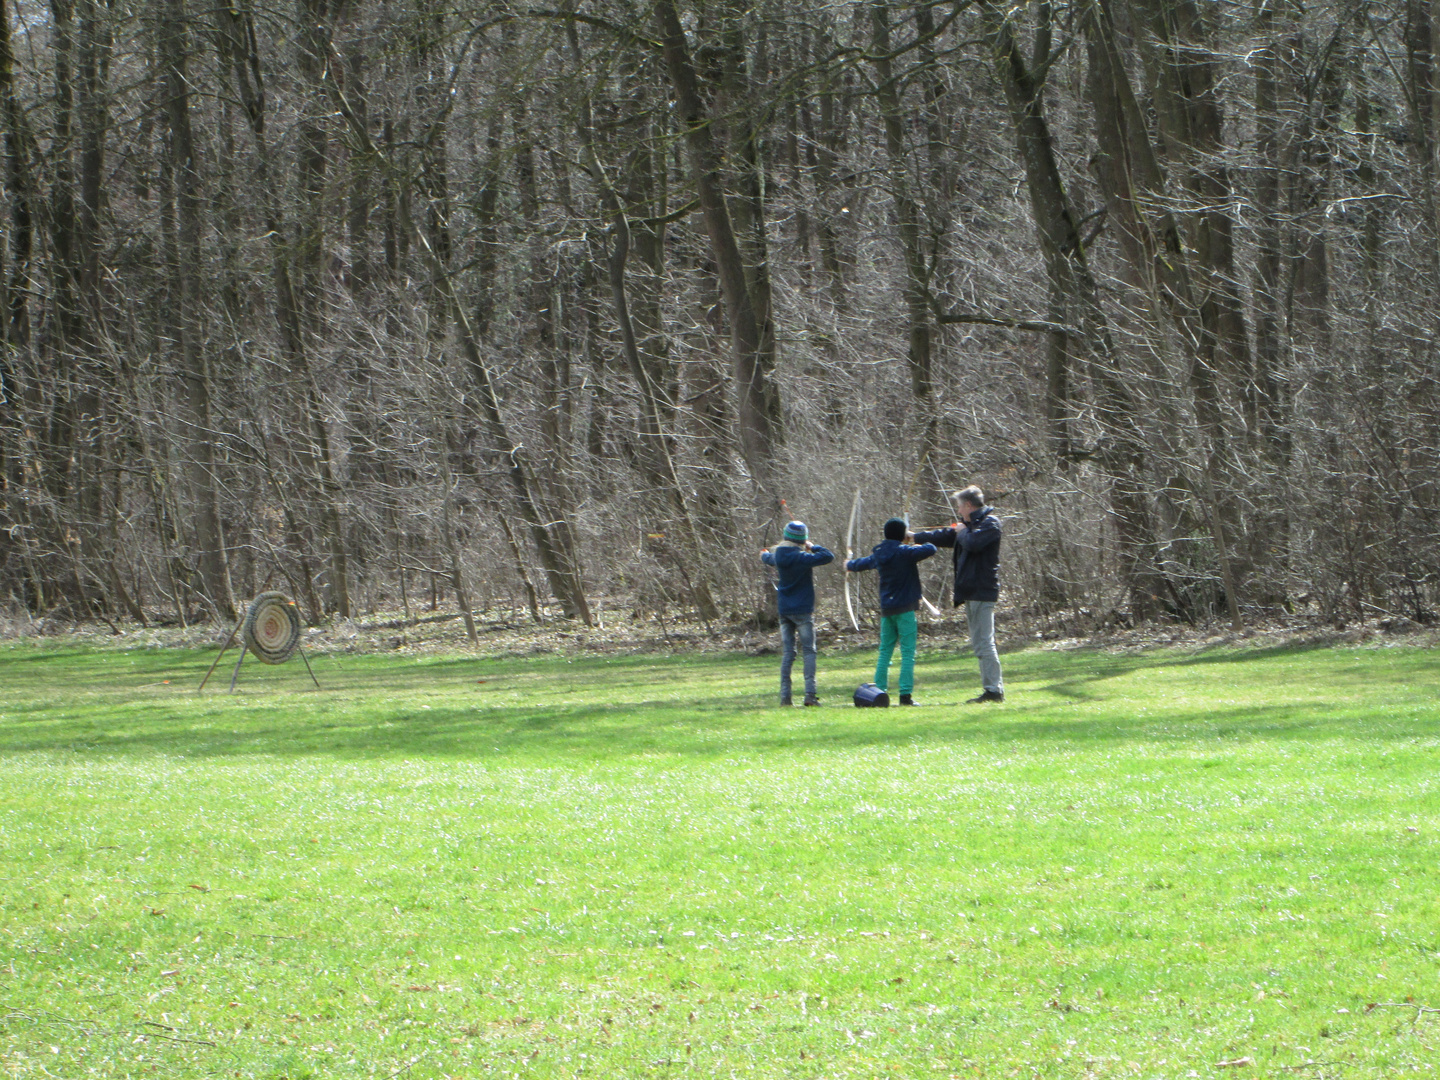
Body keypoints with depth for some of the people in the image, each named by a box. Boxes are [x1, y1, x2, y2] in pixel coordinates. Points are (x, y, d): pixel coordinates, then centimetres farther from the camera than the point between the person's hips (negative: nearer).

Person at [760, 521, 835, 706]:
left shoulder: (778, 556, 4)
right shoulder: (802, 558, -15)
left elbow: (768, 558, 29)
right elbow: (828, 557, -19)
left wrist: (764, 554, 53)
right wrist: (812, 547, -3)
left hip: (784, 610, 5)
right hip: (802, 610, -5)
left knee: (787, 653, 6)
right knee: (809, 651, -1)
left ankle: (785, 696, 2)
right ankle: (810, 694, -10)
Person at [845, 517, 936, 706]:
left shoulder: (879, 555, 9)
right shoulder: (905, 552, -12)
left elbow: (862, 563, 28)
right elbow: (930, 549, -24)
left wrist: (849, 563, 53)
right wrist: (918, 541, 0)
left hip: (886, 609, 6)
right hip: (904, 608, -6)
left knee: (885, 651, 12)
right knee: (907, 653, -6)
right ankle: (905, 694, -12)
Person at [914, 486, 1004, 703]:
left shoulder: (990, 523, -8)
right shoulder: (970, 524, 21)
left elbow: (973, 543, -26)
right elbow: (944, 537, 32)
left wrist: (962, 532, -6)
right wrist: (915, 537, 37)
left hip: (982, 590, -10)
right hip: (971, 591, 10)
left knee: (984, 642, -13)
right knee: (980, 643, 9)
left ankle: (994, 690, -14)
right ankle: (991, 687, 9)